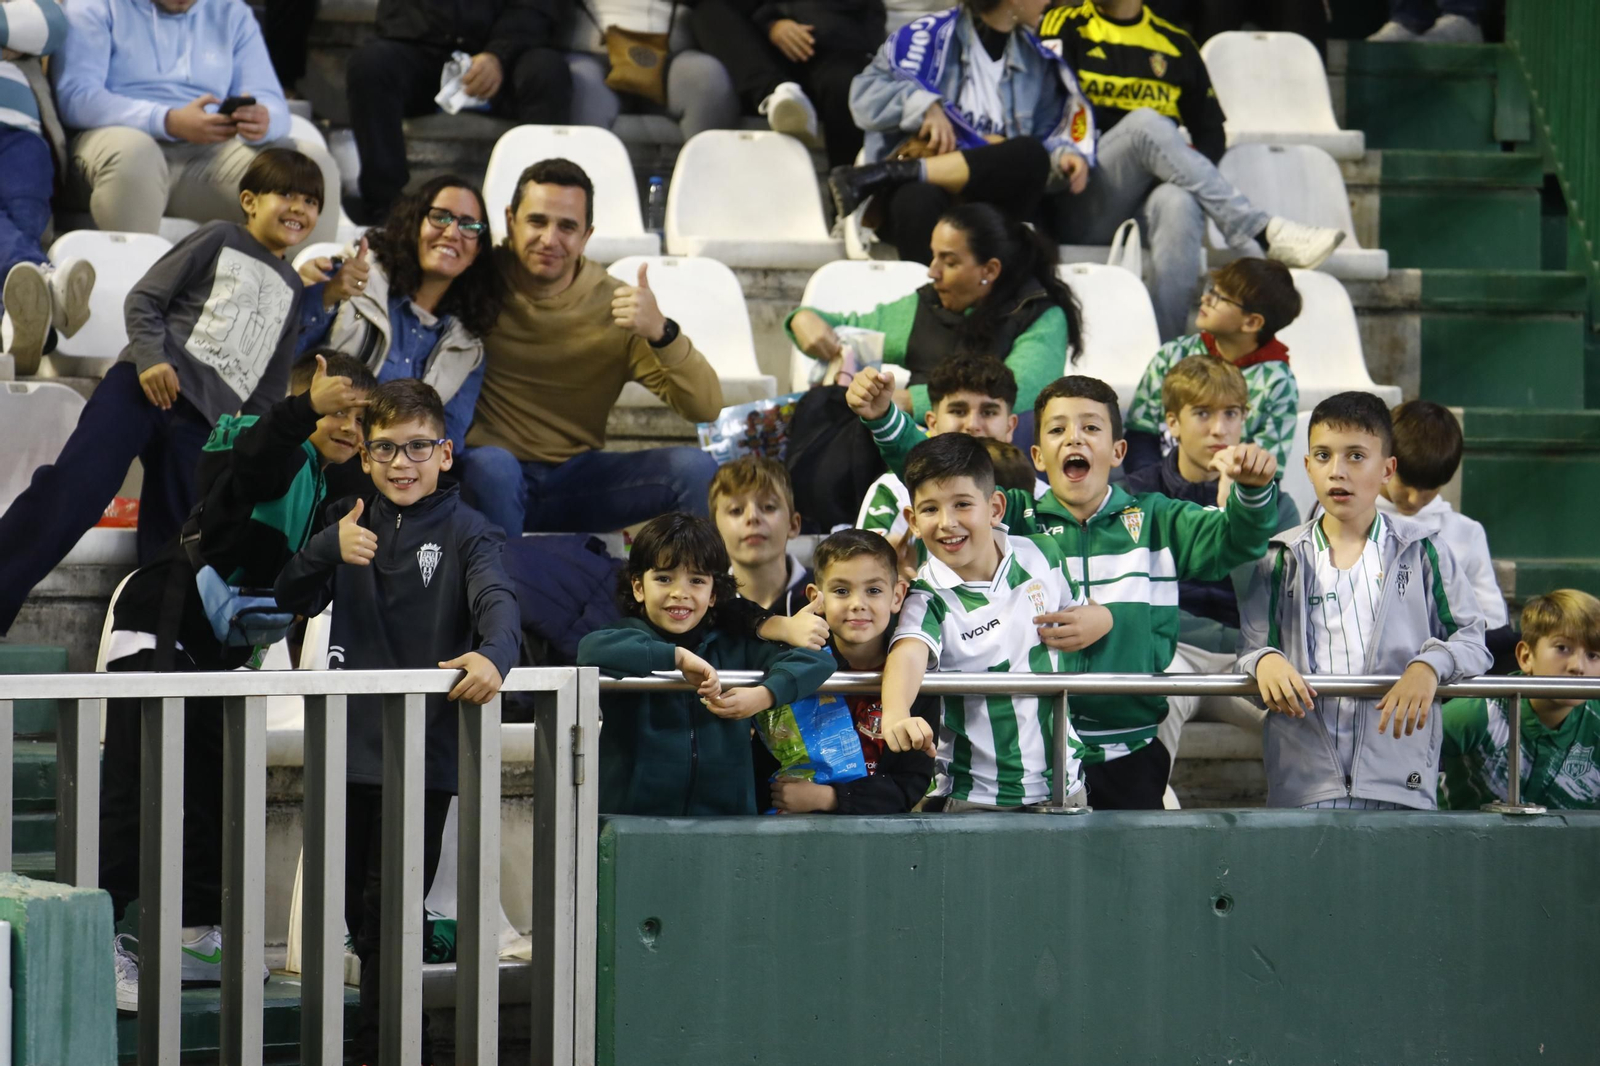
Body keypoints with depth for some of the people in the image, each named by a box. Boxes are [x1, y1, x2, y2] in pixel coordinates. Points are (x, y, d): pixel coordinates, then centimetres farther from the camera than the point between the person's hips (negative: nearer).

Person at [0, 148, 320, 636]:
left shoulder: (289, 289, 22)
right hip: (150, 382, -5)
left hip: (204, 419, 5)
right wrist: (151, 357, -15)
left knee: (166, 547, -5)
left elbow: (270, 385, 25)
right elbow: (145, 298, 1)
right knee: (70, 489, -20)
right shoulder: (220, 240, 8)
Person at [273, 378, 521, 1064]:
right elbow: (294, 600, 5)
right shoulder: (351, 523, 12)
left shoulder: (465, 532, -2)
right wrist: (328, 549, -16)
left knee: (390, 907, -7)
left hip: (425, 747, -5)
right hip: (351, 746, 5)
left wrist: (493, 654, -42)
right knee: (356, 905, 10)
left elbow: (496, 600, -19)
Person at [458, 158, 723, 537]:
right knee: (492, 464, -37)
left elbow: (706, 407, -10)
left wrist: (659, 331, -26)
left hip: (577, 477, 2)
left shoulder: (615, 304, -3)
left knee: (695, 468, -17)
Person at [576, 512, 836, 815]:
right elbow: (591, 650, -20)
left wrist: (764, 695, -13)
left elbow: (817, 661, 4)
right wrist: (677, 657, -19)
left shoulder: (735, 646, 12)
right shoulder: (630, 640, 3)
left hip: (725, 817, 2)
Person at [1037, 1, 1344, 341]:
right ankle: (1264, 233, -33)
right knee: (1146, 123, -30)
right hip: (1081, 206, -2)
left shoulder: (1176, 44, 18)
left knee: (1179, 204, -35)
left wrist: (1189, 169, -5)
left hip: (1150, 194, 2)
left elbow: (1211, 131, 18)